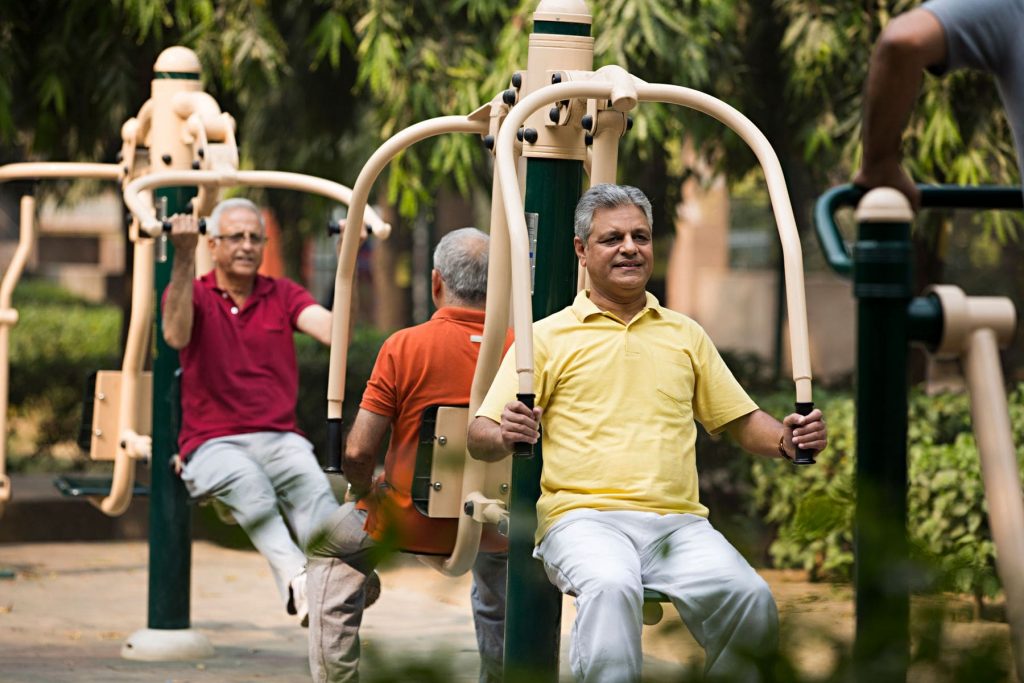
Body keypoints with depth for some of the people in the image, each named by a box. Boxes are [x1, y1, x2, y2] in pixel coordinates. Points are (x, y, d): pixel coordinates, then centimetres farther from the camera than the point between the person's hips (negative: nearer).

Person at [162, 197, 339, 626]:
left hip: (280, 438, 2)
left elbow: (332, 330, -1)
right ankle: (296, 580, -59)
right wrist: (183, 257, -23)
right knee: (249, 482, -38)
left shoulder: (282, 296, 16)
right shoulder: (192, 293, 8)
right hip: (213, 443, -2)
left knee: (310, 480, -34)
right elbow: (177, 336, -16)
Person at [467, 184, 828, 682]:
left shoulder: (685, 335, 22)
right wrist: (505, 435, -19)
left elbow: (740, 420, 25)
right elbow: (480, 436, 6)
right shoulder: (548, 337, 10)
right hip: (584, 517, -3)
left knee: (751, 601, -26)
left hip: (679, 523, 3)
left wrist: (786, 440, 2)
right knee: (611, 586, -38)